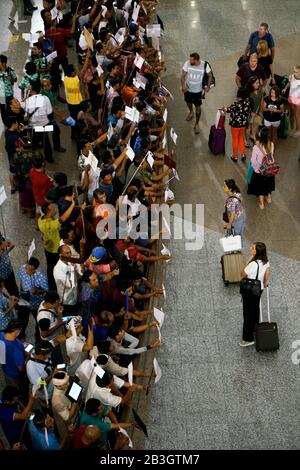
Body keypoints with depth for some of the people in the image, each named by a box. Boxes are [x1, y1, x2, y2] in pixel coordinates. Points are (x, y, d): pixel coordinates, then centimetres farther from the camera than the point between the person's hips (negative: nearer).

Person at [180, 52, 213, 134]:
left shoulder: (204, 65, -25)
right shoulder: (187, 63, -23)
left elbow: (210, 76, -8)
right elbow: (183, 75, -15)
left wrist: (208, 86, -12)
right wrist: (183, 85, -30)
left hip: (198, 90, -2)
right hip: (188, 88, 2)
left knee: (198, 107, 10)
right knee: (188, 102, 27)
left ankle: (197, 124, 30)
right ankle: (191, 112, 62)